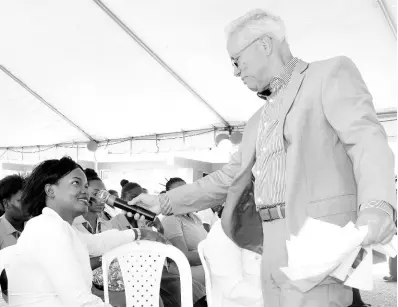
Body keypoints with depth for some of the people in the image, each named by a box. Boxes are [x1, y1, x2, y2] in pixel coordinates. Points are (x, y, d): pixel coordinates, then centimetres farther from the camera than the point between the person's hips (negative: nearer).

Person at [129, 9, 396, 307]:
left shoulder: (331, 73, 3)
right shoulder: (257, 122, 24)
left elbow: (367, 139, -12)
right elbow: (228, 179, 27)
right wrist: (164, 202, 21)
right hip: (273, 249, 7)